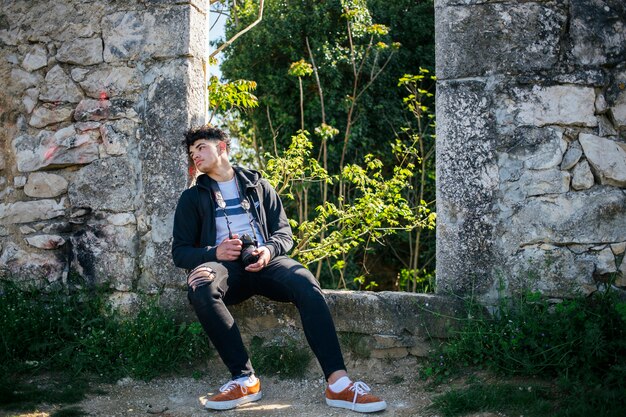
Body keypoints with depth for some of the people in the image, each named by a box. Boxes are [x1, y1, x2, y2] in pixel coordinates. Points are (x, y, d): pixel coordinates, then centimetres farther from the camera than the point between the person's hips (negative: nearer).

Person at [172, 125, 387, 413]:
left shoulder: (258, 185, 22)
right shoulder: (193, 197, 19)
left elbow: (284, 232, 14)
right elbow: (180, 252, 11)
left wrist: (269, 250, -10)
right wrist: (214, 252, -11)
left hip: (265, 260, 1)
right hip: (224, 264, 0)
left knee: (306, 284, -33)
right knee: (199, 286, -38)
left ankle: (338, 383, -40)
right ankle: (244, 378, -36)